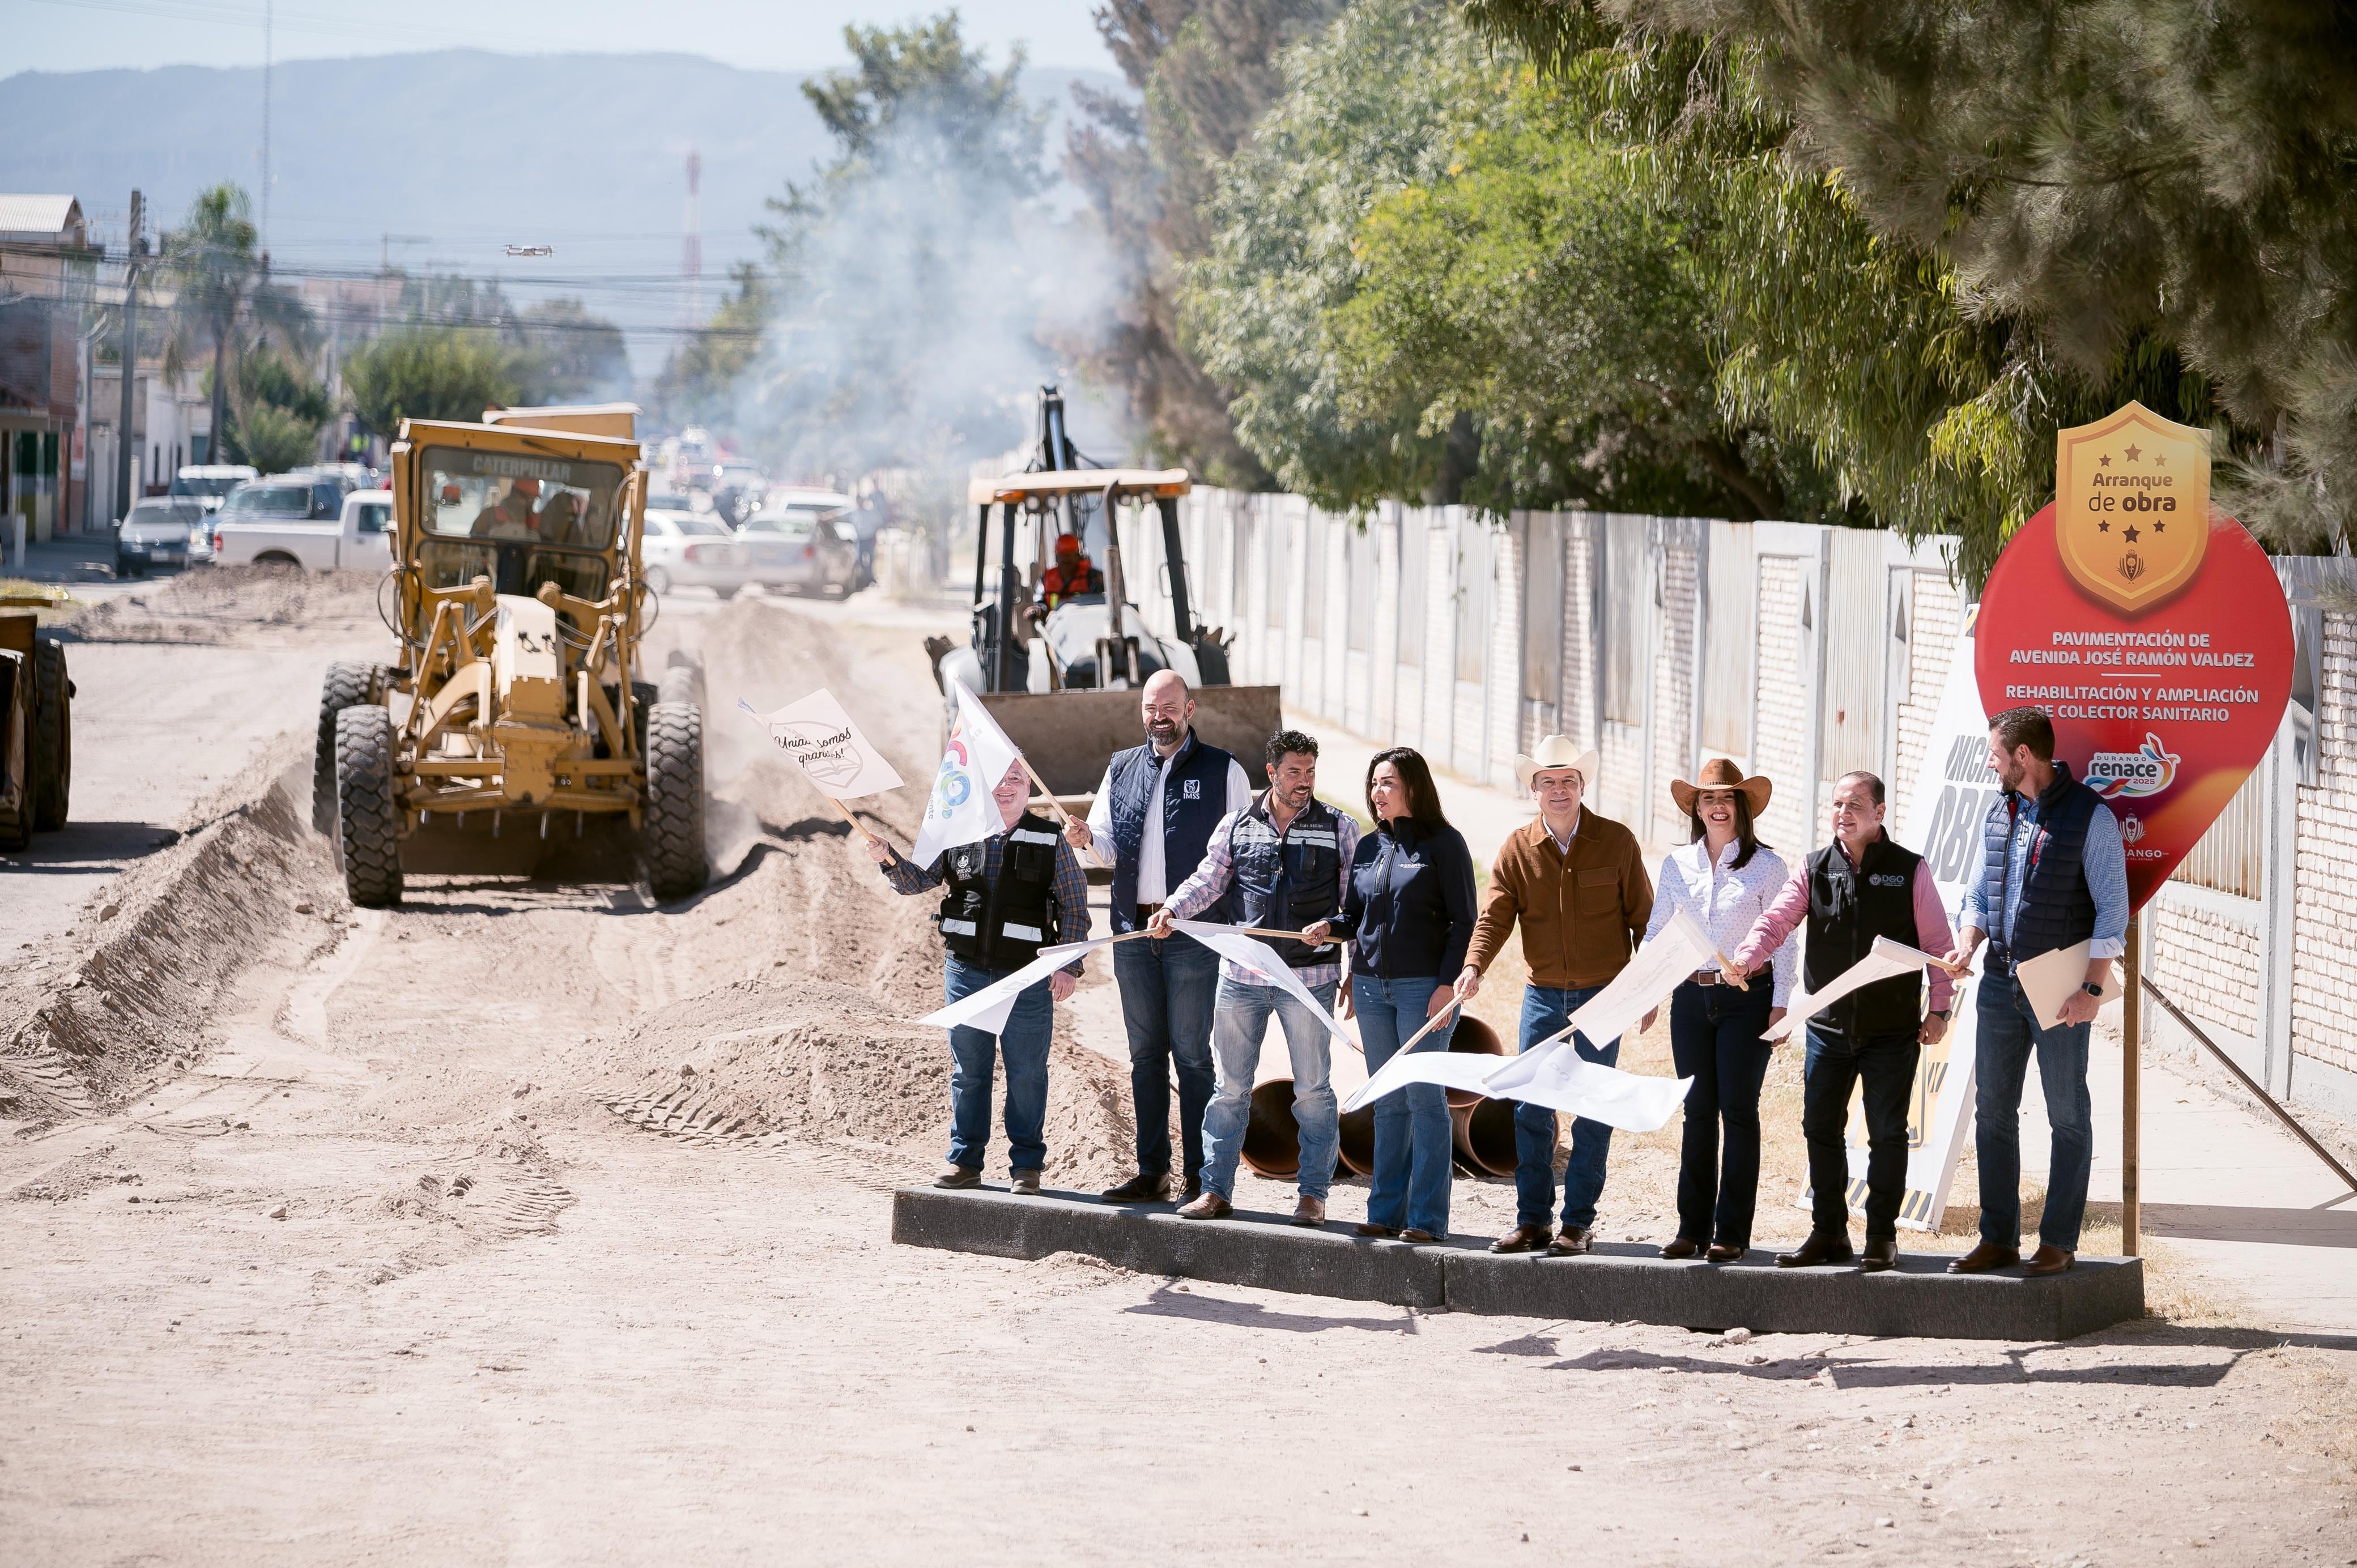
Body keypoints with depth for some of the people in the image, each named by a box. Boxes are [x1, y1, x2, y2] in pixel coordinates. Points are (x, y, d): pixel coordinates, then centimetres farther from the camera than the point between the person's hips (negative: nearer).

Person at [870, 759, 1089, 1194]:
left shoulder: (1050, 840, 2)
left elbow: (1075, 906, 3)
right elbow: (917, 880, 10)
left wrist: (1069, 965, -5)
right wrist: (889, 860, -10)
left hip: (1026, 972, -2)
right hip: (966, 967, 2)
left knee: (1027, 1072, 1)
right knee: (968, 1069, 7)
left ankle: (1026, 1163, 10)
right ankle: (964, 1160, 15)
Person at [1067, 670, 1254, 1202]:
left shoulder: (1223, 772, 2)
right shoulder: (1122, 769, 14)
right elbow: (1109, 839, 14)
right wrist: (1085, 837, -10)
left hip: (1194, 934, -5)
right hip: (1133, 930, 5)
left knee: (1192, 1053, -5)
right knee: (1145, 1053, 8)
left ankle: (1200, 1175, -1)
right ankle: (1152, 1173, 14)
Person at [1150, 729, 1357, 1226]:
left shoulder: (1339, 829, 2)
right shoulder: (1237, 826, 7)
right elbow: (1210, 878, 3)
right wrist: (1172, 910, -14)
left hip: (1308, 976, -2)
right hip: (1241, 977, 2)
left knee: (1313, 1090, 3)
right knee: (1229, 1087, 5)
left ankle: (1313, 1194, 11)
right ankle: (1216, 1190, 10)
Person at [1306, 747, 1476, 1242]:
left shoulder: (1443, 844, -4)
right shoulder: (1369, 848, 13)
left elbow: (1462, 921, -7)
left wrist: (1448, 984, -15)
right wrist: (1329, 927, -5)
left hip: (1424, 987, -6)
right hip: (1373, 986, 6)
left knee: (1425, 1099, -5)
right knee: (1388, 1103, 9)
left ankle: (1427, 1217, -3)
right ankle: (1386, 1211, 13)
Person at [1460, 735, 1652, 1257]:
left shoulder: (1616, 842, -3)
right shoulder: (1517, 849, 1)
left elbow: (1642, 917, 2)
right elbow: (1495, 915, -7)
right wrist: (1474, 967, -24)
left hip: (1603, 995, -2)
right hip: (1543, 994, 2)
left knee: (1593, 1112, 1)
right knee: (1530, 1109, 2)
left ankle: (1579, 1223, 8)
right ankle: (1532, 1221, 10)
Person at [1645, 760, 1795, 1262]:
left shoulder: (1766, 866, -3)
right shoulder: (1677, 865, 7)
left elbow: (1783, 940, -3)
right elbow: (1656, 932, 14)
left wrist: (1780, 1003, -8)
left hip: (1746, 999, -3)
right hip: (1691, 997, 4)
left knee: (1738, 1111, -3)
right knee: (1697, 1112, 7)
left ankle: (1732, 1232, 2)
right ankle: (1693, 1227, 12)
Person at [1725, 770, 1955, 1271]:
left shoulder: (1910, 871, -1)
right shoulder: (1814, 871, 5)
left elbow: (1937, 943, 1)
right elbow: (1775, 922, -4)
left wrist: (1939, 1008, -3)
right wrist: (1744, 960, -22)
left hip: (1891, 1031, -3)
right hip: (1828, 1026, 3)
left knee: (1887, 1133, 1)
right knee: (1821, 1129, 5)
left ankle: (1882, 1237, 10)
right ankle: (1828, 1234, 15)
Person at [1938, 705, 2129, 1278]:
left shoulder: (2090, 816, -10)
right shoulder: (1999, 816, 11)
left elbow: (2112, 908, -11)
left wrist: (2093, 988, -17)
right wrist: (1966, 944, -2)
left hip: (2061, 990, -7)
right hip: (2000, 983, 7)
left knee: (2068, 1117, 1)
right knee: (1993, 1112, 8)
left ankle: (2059, 1242, 5)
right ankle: (1999, 1238, 14)